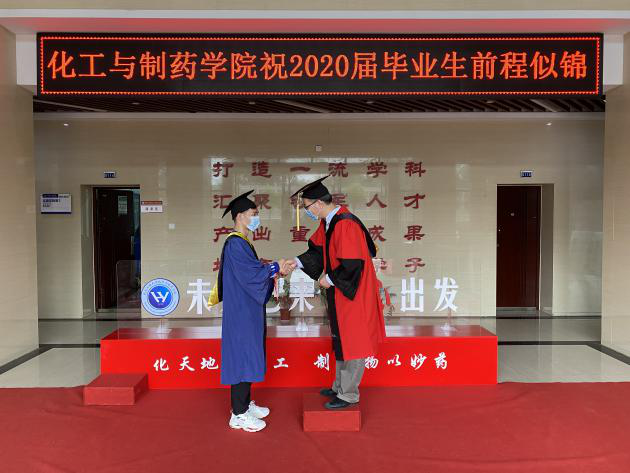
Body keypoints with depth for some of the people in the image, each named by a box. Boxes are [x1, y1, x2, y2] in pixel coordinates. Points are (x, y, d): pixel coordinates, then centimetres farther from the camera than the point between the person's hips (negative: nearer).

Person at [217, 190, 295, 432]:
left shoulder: (242, 243, 15)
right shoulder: (235, 244, -17)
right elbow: (251, 274, -22)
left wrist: (276, 268, 1)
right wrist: (276, 268, -10)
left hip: (247, 309, 10)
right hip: (241, 311, -10)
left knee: (248, 355, 15)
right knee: (242, 356, -4)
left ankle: (245, 404, 26)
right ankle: (239, 414, 6)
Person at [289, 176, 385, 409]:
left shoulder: (345, 224, -25)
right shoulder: (328, 222, 4)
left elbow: (353, 263, -28)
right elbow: (318, 248, 14)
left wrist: (330, 280, -15)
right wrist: (296, 262, 1)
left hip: (353, 293, -10)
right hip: (340, 292, 10)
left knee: (352, 343, 4)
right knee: (341, 340, 20)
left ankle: (348, 395, 18)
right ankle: (340, 386, 35)